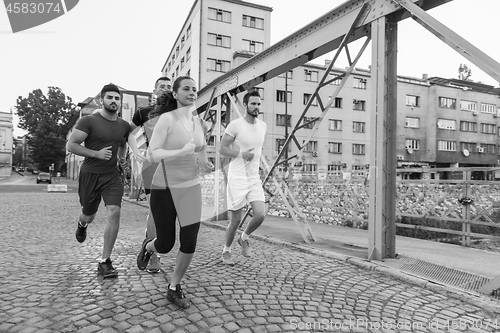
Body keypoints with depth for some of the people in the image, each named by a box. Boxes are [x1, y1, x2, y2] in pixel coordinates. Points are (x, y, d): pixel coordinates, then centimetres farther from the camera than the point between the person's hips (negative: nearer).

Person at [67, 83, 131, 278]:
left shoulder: (124, 126, 6)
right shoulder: (89, 121, -9)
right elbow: (70, 145, -12)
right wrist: (96, 154, -21)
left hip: (112, 176, 3)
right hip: (90, 175, -2)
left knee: (114, 213, -17)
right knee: (89, 216, 14)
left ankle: (105, 262, -6)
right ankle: (82, 224, 56)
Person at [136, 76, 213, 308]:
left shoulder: (199, 123, 5)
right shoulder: (167, 118, -11)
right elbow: (152, 155, -17)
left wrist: (204, 164, -4)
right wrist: (182, 152, -31)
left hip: (191, 187, 4)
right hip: (164, 187, -4)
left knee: (189, 243, -2)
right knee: (165, 245, 7)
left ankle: (174, 289, 21)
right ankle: (148, 247, 45)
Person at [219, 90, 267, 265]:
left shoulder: (263, 125, 8)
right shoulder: (235, 125, -10)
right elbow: (222, 148, -8)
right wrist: (241, 154, -18)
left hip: (254, 178, 5)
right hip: (237, 177, -5)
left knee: (260, 215, -9)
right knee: (236, 220, 1)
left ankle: (244, 238, 21)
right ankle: (226, 251, 26)